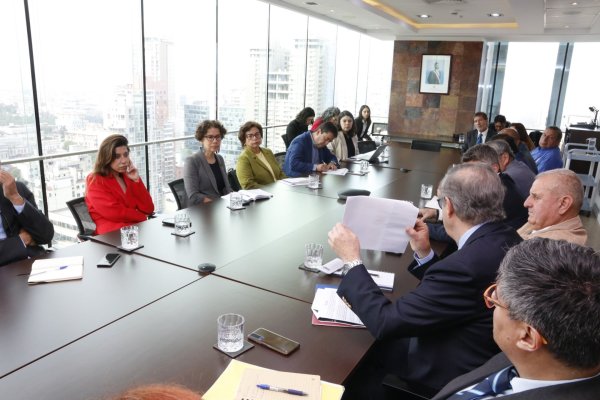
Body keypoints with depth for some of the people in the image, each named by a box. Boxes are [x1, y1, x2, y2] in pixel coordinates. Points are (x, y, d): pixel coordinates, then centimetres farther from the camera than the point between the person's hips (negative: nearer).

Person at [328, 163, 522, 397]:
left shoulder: (466, 265, -34)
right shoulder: (505, 238, -6)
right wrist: (424, 253, 3)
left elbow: (384, 322, -26)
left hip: (446, 372, -8)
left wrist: (352, 260, -17)